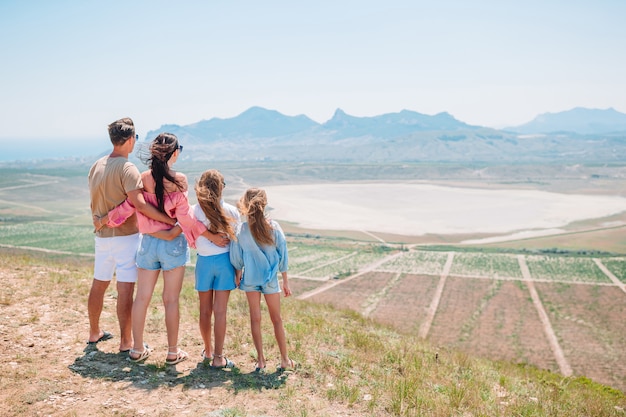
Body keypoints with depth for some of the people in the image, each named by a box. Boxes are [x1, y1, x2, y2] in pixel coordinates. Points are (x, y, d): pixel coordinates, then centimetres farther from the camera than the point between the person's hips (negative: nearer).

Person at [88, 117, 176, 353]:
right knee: (125, 290, -1)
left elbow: (95, 203, 13)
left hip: (102, 235, 8)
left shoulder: (96, 167, 8)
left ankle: (94, 333, 33)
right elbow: (139, 204, -28)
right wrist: (171, 220, -27)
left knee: (98, 285, 17)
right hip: (126, 236, -8)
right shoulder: (127, 168, -17)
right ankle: (126, 343, 6)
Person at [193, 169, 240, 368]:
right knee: (220, 311, 3)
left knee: (205, 310, 15)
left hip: (204, 261, 1)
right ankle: (218, 358, 7)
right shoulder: (231, 211, -6)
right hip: (224, 260, -1)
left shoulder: (194, 211, -6)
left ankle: (207, 351, 31)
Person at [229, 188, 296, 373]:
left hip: (250, 279, 0)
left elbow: (237, 257, -2)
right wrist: (286, 281, 4)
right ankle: (285, 359, 20)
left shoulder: (241, 229, -12)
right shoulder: (274, 227, -12)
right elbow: (282, 255, -6)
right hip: (270, 279, 0)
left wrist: (238, 275, 16)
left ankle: (261, 360, 14)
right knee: (277, 319, 12)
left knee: (255, 319, 10)